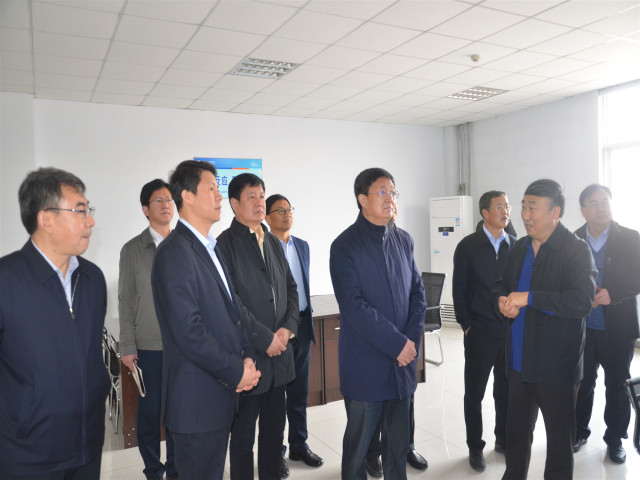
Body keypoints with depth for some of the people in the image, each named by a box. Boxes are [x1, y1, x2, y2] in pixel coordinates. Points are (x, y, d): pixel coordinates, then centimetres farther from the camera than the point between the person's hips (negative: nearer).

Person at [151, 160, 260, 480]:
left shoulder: (210, 248, 13)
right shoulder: (174, 252, -18)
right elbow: (189, 332, -24)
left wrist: (247, 357, 1)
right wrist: (237, 372, -14)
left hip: (221, 392, 9)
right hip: (197, 398, -9)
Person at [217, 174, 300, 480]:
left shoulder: (273, 242, 11)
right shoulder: (225, 244, -10)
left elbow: (291, 288, 14)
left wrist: (288, 328, -2)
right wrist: (265, 338, -14)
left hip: (279, 353, 6)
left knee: (274, 431, 18)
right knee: (243, 436, 10)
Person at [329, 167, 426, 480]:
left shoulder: (403, 240, 9)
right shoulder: (345, 245, -9)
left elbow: (417, 291, 9)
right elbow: (353, 305, -16)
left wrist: (412, 339, -4)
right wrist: (397, 343, -15)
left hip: (402, 360, 5)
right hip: (365, 364, -5)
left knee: (398, 442, 17)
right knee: (358, 442, 9)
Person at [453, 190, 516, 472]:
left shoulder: (515, 246, 4)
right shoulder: (468, 246, -4)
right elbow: (459, 290, -3)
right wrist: (466, 325, -4)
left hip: (512, 332, 3)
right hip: (479, 333, -2)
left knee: (506, 391, 14)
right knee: (474, 393, 8)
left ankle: (503, 440, 34)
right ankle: (475, 447, 24)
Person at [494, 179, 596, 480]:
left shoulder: (576, 250, -12)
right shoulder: (520, 248, 9)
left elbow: (582, 301, -25)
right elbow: (501, 285, 20)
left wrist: (528, 298, -24)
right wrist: (503, 301, -3)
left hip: (556, 366, -6)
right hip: (520, 362, 6)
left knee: (559, 441, 11)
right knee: (516, 434, 21)